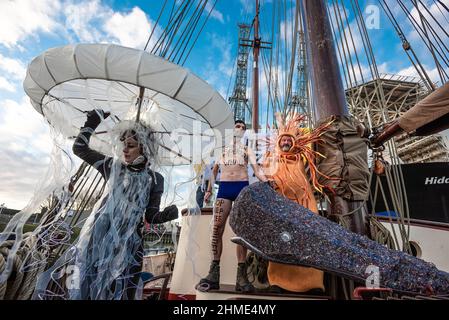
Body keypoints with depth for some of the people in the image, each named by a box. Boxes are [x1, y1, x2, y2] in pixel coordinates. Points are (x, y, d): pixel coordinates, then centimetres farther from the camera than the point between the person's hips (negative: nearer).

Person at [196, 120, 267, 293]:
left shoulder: (247, 150, 14)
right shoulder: (221, 149, 18)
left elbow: (257, 170, 5)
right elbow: (214, 170, 21)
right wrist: (209, 190, 16)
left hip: (242, 188, -1)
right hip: (224, 188, 1)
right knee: (217, 230, -5)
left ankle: (241, 274, 3)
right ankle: (214, 273, 1)